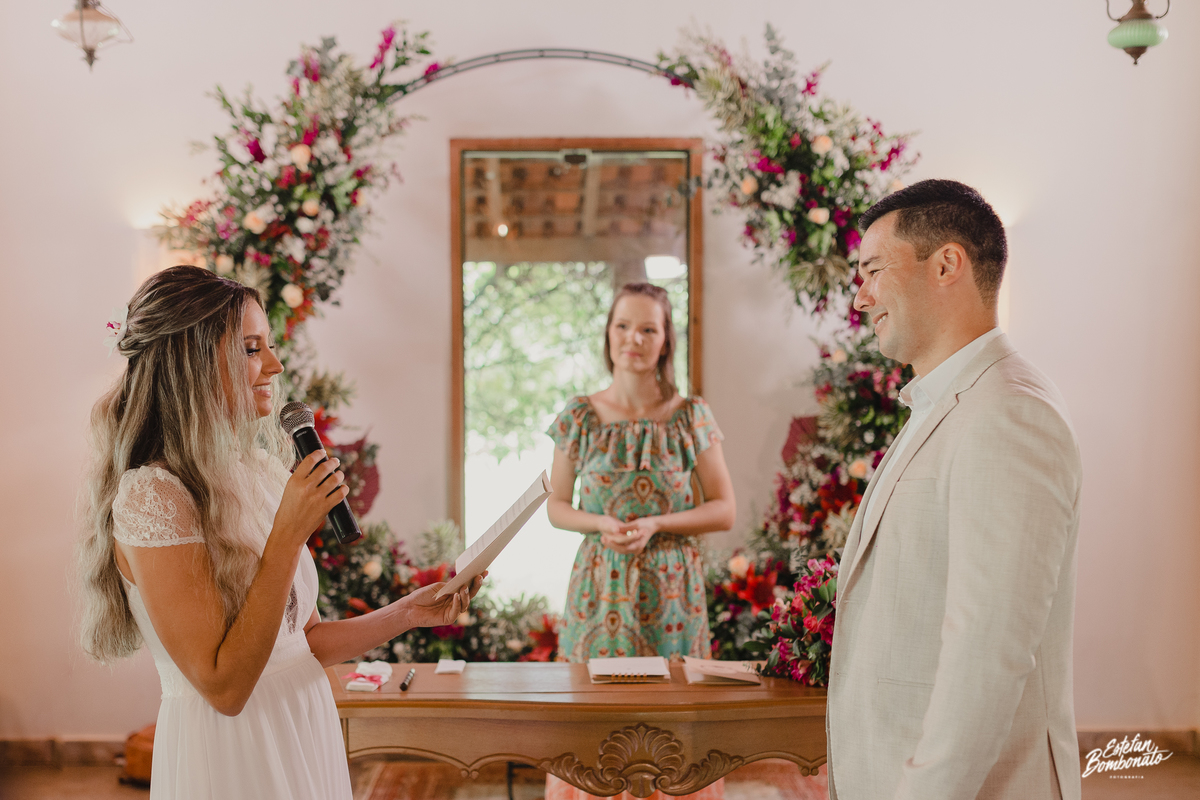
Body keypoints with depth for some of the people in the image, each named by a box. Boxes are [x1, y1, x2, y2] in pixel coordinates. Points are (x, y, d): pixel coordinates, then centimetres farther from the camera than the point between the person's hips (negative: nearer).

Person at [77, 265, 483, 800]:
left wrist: (409, 612, -2)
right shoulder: (152, 496, -20)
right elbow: (223, 686, -23)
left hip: (307, 734, 8)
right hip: (228, 755, -7)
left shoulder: (263, 473, 5)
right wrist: (289, 533, -26)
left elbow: (302, 641, 9)